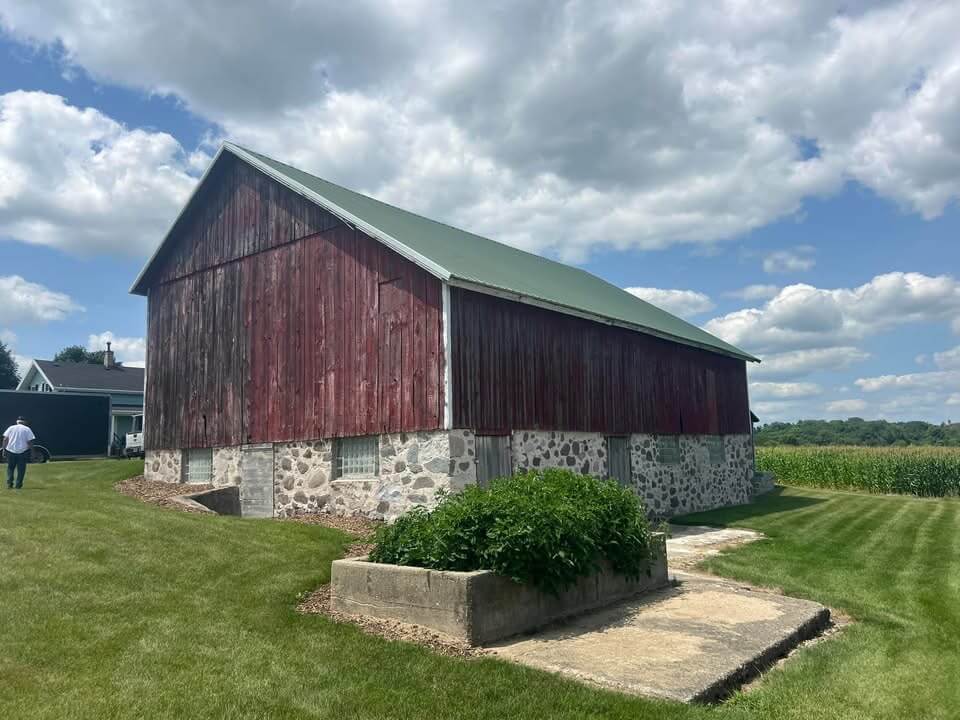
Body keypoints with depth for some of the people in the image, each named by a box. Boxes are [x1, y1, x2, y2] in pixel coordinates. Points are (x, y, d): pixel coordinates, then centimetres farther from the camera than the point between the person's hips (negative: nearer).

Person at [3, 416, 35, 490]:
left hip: (10, 451, 2)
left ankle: (9, 483, 0)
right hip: (23, 452, -2)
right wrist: (32, 451, 1)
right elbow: (30, 441, -4)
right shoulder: (27, 429, 3)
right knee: (21, 469, 4)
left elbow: (5, 439, 1)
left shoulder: (11, 428, 8)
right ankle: (18, 485, 3)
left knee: (10, 468, 12)